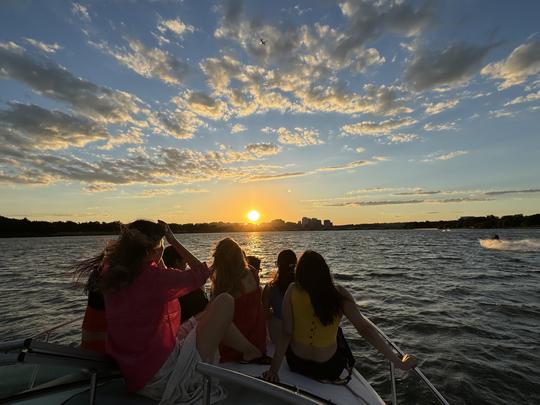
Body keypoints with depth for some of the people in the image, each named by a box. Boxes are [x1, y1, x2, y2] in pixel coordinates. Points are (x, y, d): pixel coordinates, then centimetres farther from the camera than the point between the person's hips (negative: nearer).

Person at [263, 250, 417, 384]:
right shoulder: (339, 294, -20)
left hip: (297, 364, 1)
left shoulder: (292, 291, -20)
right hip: (329, 370, 0)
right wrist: (399, 362, -11)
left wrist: (274, 369, -9)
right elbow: (365, 329, -21)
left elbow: (286, 333, -18)